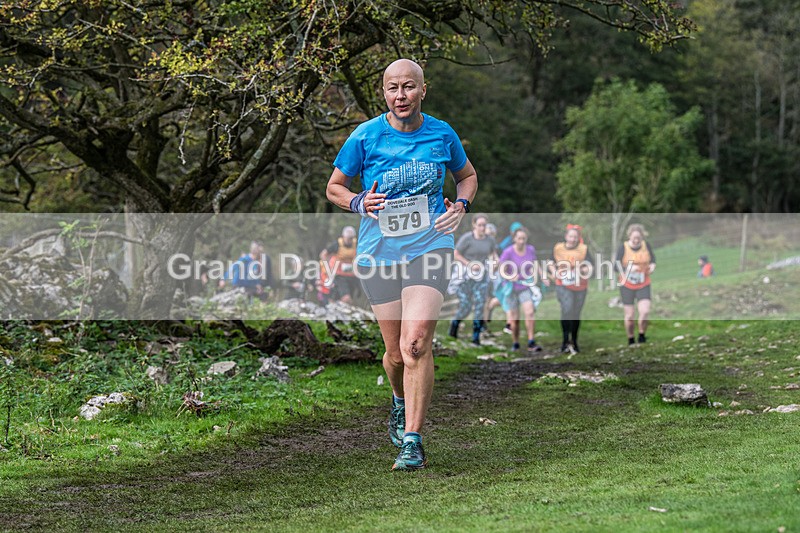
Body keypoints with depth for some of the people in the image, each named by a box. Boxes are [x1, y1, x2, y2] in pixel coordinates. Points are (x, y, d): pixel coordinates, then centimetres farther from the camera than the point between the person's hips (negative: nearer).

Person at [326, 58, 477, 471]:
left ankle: (412, 441, -13)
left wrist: (460, 206, 1)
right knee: (396, 353, 6)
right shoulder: (365, 136, -3)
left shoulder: (442, 135, 2)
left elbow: (468, 176, 21)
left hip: (429, 248, -1)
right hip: (377, 252, 1)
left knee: (416, 343, -18)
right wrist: (359, 203, -12)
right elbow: (334, 187, 9)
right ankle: (400, 401, 42)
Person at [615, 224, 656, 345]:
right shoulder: (623, 247, -8)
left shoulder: (646, 245, 0)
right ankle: (630, 340, 22)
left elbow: (652, 258, 16)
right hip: (627, 285, -1)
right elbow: (617, 264, -11)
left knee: (645, 312, -16)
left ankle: (642, 335, 7)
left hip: (643, 285, 1)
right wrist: (628, 268, -27)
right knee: (630, 315, 2)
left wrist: (652, 265, -5)